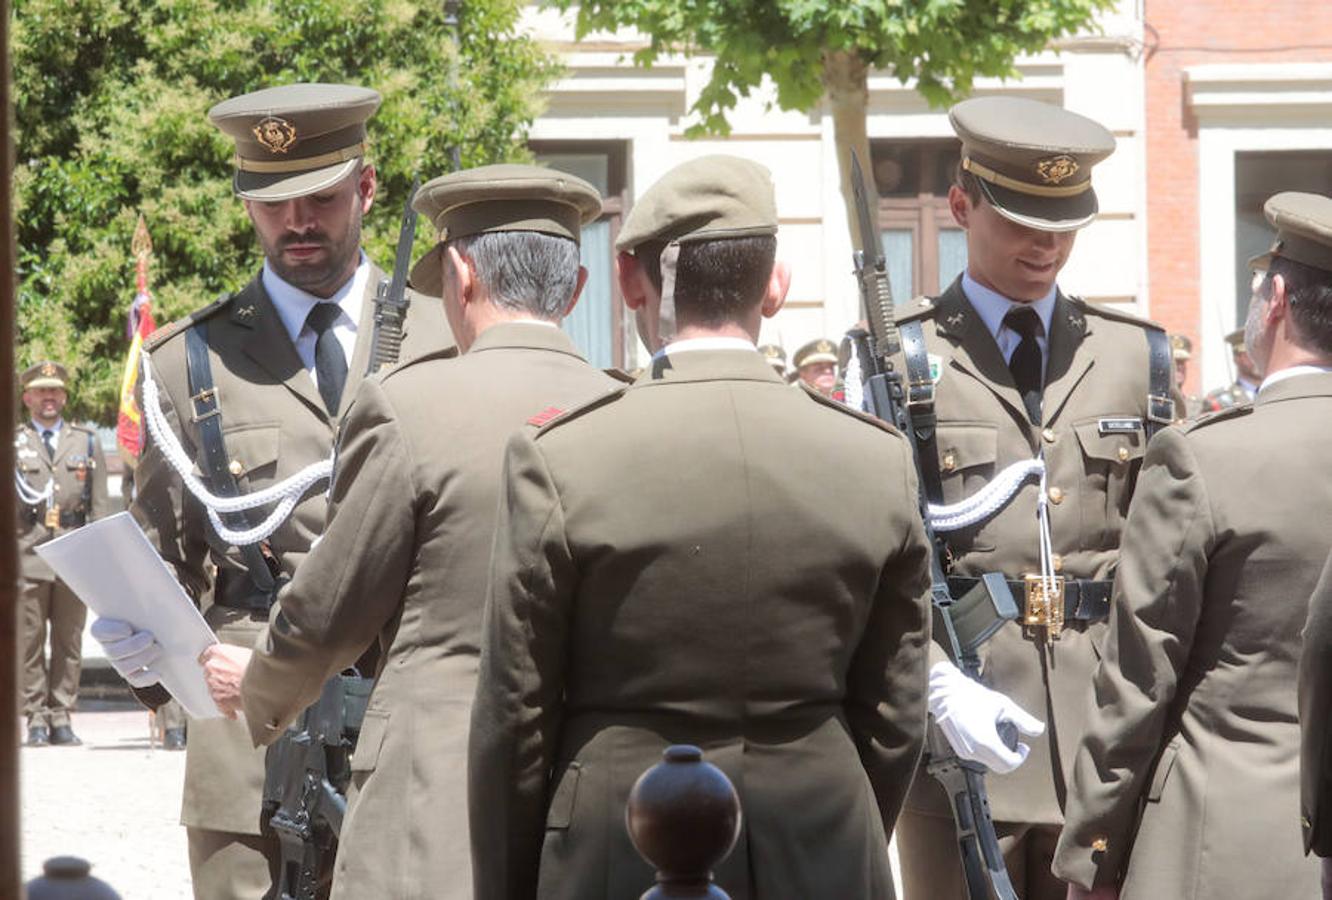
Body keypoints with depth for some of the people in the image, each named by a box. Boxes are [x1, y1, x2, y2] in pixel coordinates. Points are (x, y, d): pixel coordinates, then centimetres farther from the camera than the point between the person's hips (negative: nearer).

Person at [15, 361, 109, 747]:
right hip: (27, 555, -1)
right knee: (30, 641, -3)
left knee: (69, 642, 2)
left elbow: (100, 506, 13)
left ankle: (62, 717, 7)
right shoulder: (11, 442, 10)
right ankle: (37, 718, 0)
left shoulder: (86, 442, 14)